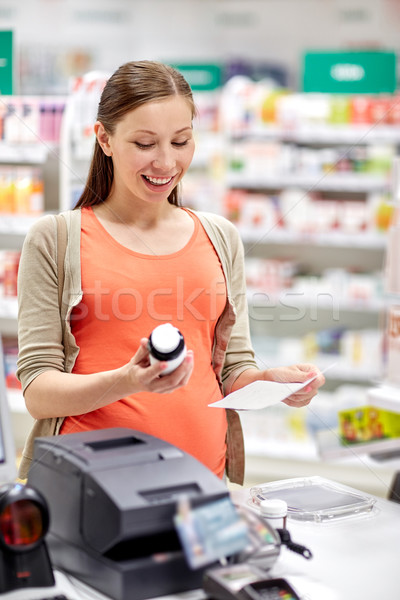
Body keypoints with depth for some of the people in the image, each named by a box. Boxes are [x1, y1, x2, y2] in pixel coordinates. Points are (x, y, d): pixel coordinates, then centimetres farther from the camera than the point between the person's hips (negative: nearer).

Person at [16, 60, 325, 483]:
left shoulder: (220, 238, 14)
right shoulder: (55, 239, 2)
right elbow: (38, 393, -2)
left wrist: (270, 383, -6)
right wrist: (128, 382, -19)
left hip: (203, 472, 3)